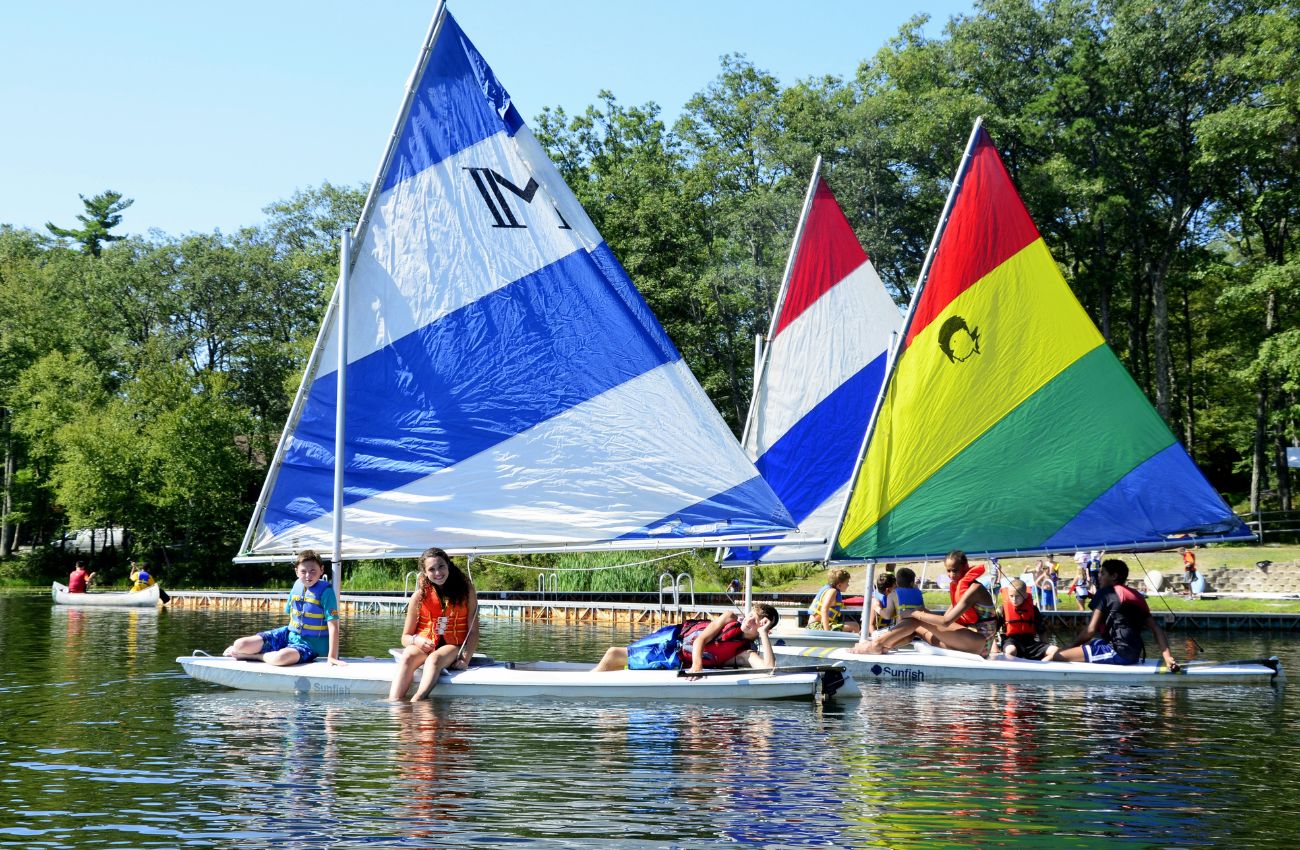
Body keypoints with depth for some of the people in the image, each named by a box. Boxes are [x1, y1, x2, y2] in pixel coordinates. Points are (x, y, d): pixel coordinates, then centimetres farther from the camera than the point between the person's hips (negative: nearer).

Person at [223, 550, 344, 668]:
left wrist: (332, 656, -24)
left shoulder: (325, 591, -15)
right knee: (240, 645, -11)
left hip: (309, 644, -6)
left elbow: (333, 625, -19)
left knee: (283, 657, -40)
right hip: (288, 634, 6)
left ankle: (252, 656, -11)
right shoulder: (297, 586, 3)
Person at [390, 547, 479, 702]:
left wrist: (465, 659, -17)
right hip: (424, 644, 1)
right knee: (407, 657, -33)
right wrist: (417, 640, -17)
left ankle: (416, 702, -57)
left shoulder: (466, 590, 2)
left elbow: (473, 632, -1)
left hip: (453, 646, -1)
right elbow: (405, 637, 7)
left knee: (434, 659, -36)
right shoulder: (419, 596, 4)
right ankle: (393, 702, -51)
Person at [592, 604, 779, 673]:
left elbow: (769, 667, -36)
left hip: (676, 660, -3)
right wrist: (696, 665, -36)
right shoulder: (730, 618, -11)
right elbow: (700, 639, -16)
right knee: (613, 654, 4)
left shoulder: (745, 653, -17)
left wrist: (763, 633, -36)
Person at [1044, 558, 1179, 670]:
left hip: (1117, 653, -9)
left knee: (1055, 655, -13)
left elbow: (1091, 630, -7)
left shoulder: (1105, 593, 0)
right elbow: (1156, 629, 12)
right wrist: (1168, 657, 6)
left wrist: (1071, 646, 5)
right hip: (1134, 655, 9)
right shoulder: (1136, 596, 21)